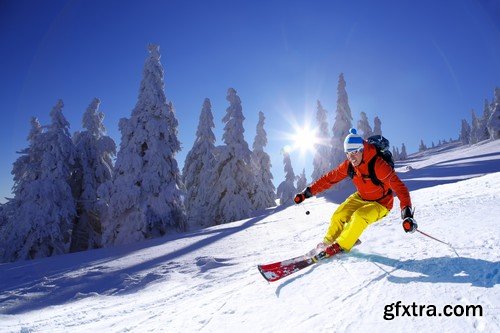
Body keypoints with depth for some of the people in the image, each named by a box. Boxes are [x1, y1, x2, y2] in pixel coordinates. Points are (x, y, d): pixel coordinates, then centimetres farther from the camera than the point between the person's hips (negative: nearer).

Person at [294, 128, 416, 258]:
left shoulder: (378, 165, -32)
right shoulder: (349, 165, -14)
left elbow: (399, 187, -36)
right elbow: (329, 178, -7)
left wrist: (407, 213, -49)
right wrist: (308, 192, -11)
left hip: (380, 204, -5)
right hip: (361, 198, 5)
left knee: (359, 217, -30)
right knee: (338, 216, -9)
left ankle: (340, 246, -12)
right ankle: (328, 242, 15)